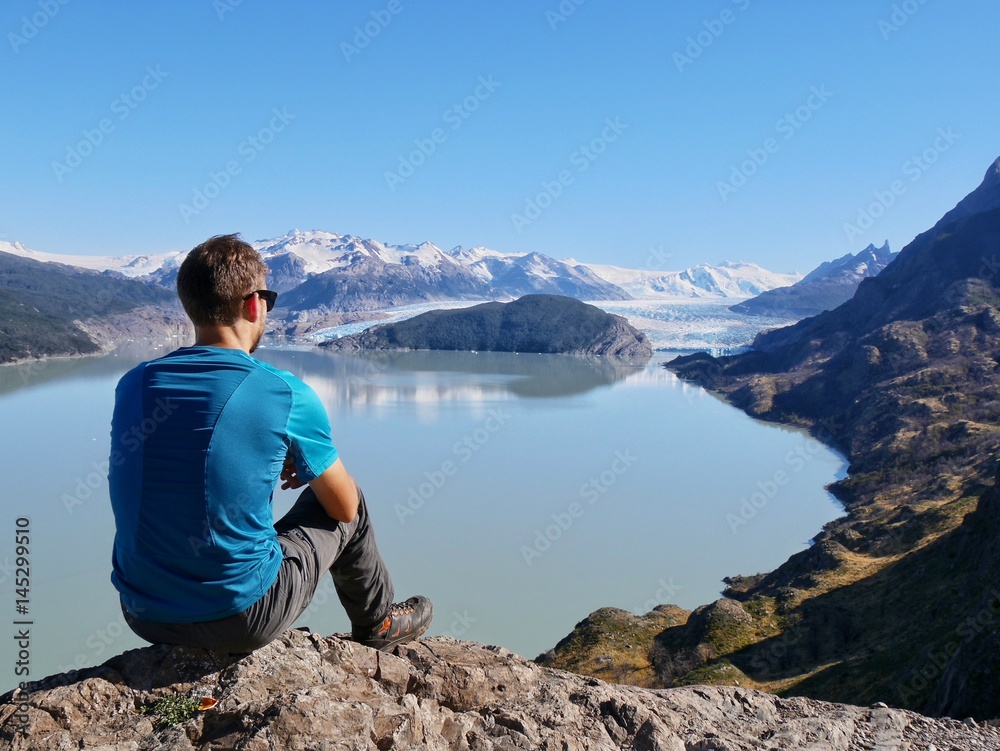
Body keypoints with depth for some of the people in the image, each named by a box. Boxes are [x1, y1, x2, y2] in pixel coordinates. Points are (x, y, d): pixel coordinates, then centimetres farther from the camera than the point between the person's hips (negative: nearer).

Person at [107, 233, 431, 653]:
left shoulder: (132, 384, 0)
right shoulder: (287, 396, -14)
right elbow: (344, 506, 0)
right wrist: (308, 469, 22)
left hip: (143, 616, 5)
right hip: (240, 620, -5)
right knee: (346, 507, 17)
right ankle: (377, 624, 41)